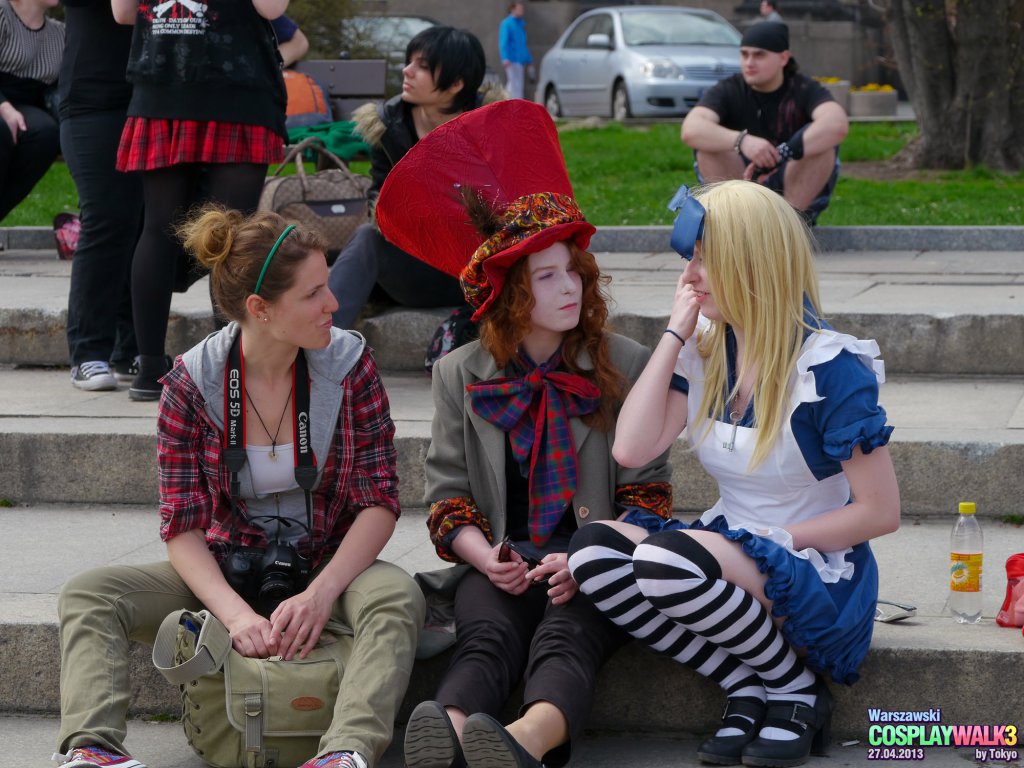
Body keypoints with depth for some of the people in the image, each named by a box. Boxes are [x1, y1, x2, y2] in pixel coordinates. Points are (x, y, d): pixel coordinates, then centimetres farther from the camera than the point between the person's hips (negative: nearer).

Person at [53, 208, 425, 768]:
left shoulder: (348, 365, -7)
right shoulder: (191, 384, -9)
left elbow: (380, 501, -8)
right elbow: (182, 525, -9)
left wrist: (320, 593, -25)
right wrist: (236, 613, -28)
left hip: (328, 568, -1)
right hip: (224, 574, 1)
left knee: (398, 596, -35)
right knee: (88, 595, -21)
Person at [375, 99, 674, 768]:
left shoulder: (627, 366, 8)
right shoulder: (461, 375, 12)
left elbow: (646, 493, 4)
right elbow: (449, 495, 10)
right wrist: (487, 557, -12)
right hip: (502, 564, 2)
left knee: (565, 641, -34)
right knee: (488, 639, -31)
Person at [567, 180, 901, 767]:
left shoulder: (828, 369, -15)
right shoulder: (704, 353, 3)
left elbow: (881, 512, -14)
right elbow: (632, 450, -10)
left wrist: (773, 539, -15)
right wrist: (674, 333, -7)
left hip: (818, 578, -7)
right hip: (732, 551, 7)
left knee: (668, 559, -34)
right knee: (594, 552, -20)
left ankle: (799, 691, -11)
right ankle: (749, 690, -13)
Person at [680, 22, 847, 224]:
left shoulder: (804, 90, -9)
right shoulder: (728, 91, -7)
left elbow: (838, 124, -31)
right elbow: (690, 130, -27)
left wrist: (784, 153, -43)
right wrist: (742, 141, -45)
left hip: (799, 192, -1)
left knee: (824, 137, -25)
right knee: (707, 138, -23)